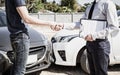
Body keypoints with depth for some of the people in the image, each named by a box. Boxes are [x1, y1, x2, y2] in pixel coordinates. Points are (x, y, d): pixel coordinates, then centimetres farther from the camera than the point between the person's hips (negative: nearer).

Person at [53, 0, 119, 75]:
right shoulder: (90, 7, 13)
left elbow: (114, 28, -18)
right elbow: (81, 24, 8)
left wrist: (94, 36, -23)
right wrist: (63, 25, -3)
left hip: (100, 44, -7)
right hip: (90, 43, 8)